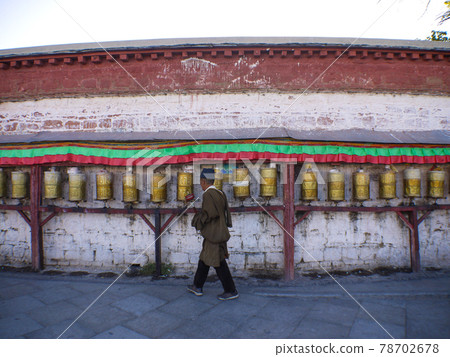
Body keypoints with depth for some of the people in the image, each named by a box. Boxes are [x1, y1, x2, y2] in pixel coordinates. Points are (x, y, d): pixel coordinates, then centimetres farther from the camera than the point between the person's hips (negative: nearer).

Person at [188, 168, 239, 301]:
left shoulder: (208, 194, -17)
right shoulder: (220, 193, 9)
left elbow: (211, 213, -27)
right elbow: (225, 213, 11)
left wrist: (198, 220, -11)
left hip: (214, 235, -10)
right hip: (217, 233, 10)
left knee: (219, 263, 1)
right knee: (204, 260, 19)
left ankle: (231, 291, 13)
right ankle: (197, 287, 31)